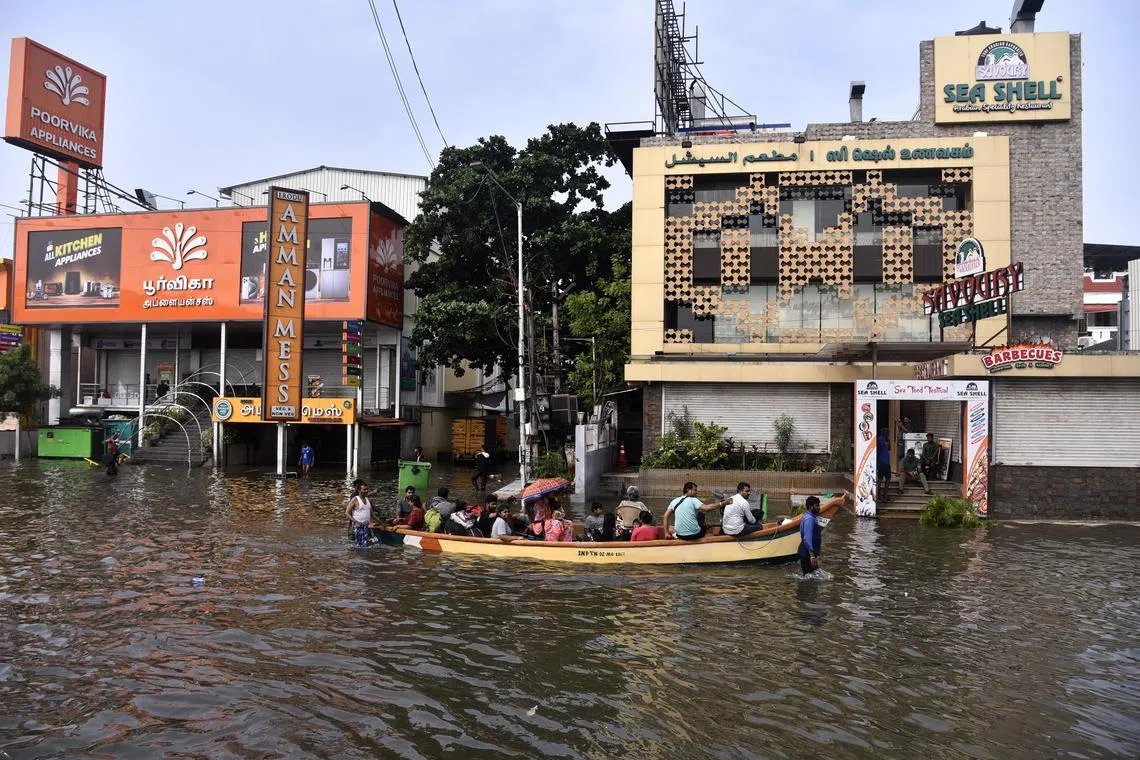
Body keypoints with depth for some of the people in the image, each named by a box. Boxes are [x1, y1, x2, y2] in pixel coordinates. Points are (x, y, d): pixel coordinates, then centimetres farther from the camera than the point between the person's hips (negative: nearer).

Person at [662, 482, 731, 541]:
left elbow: (665, 517, 1)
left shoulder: (674, 501, 5)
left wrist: (666, 533, 5)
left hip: (680, 536, 5)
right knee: (701, 515, 24)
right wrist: (723, 503, -17)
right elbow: (707, 508, -22)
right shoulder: (693, 500, -7)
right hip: (695, 535, -5)